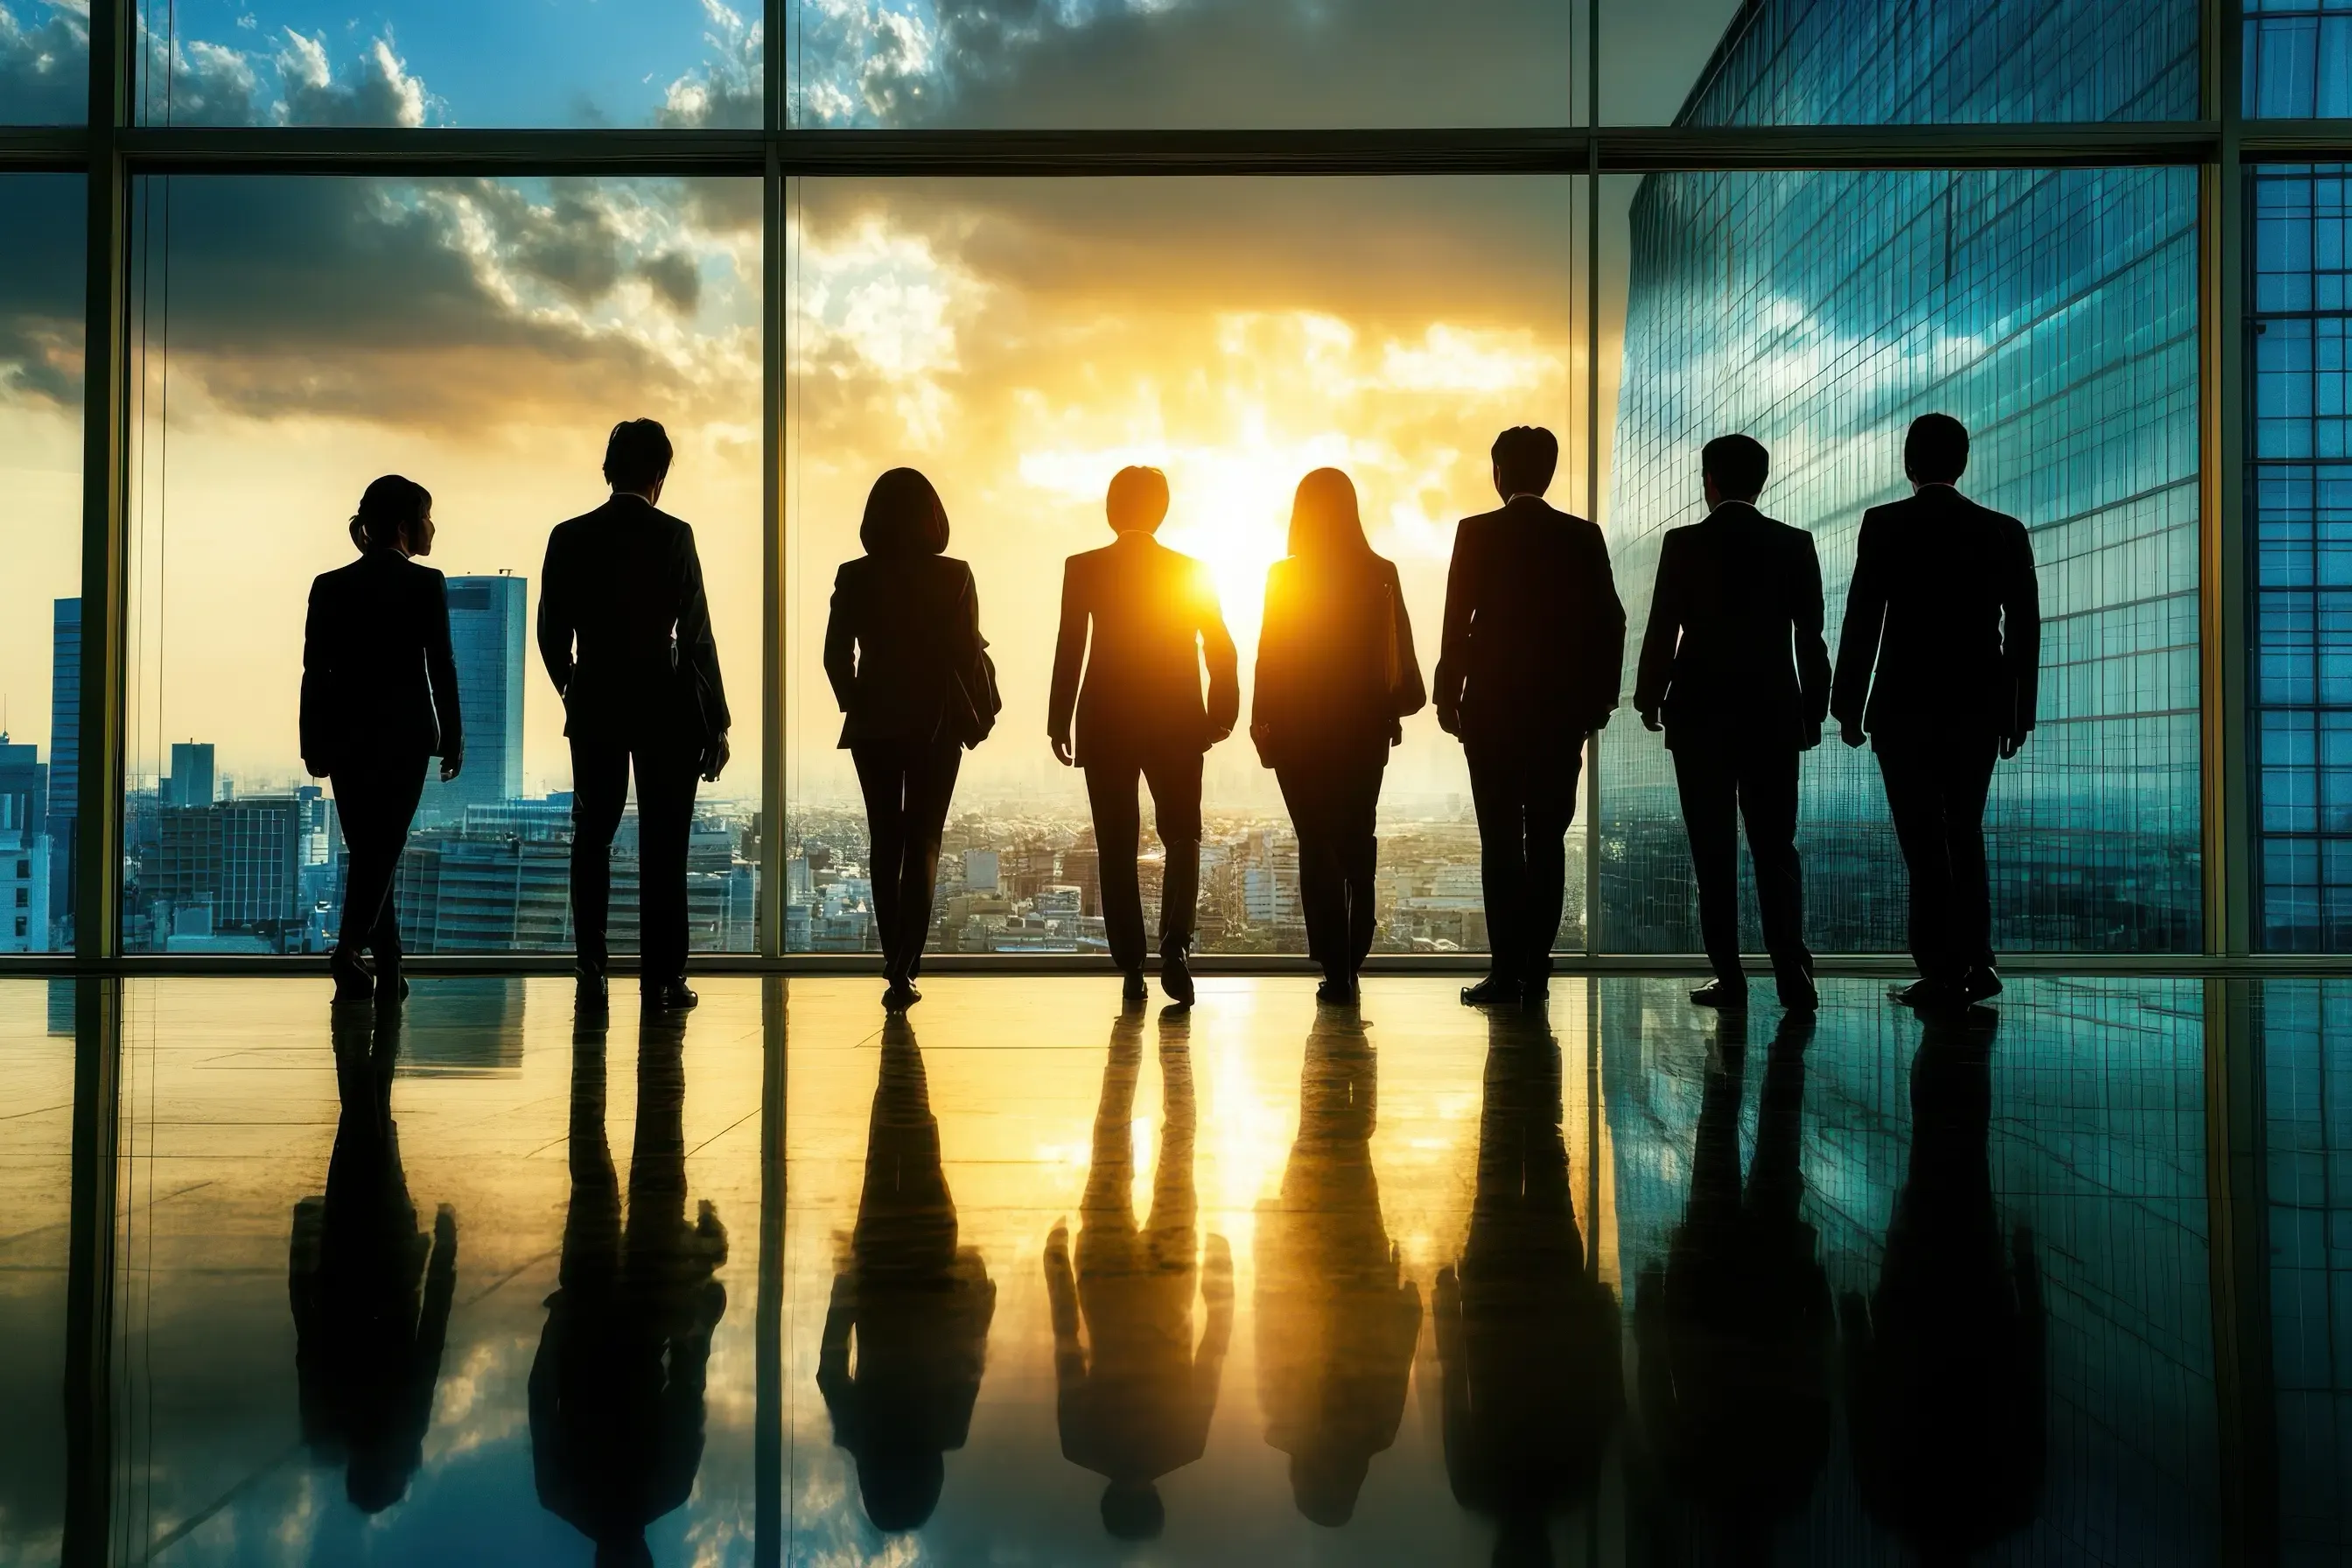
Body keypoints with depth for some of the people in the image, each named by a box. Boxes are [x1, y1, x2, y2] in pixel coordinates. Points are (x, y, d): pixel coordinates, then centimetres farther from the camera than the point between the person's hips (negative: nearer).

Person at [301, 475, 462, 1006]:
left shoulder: (329, 586, 4)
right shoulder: (425, 585, -6)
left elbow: (315, 672, 4)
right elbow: (442, 668, -5)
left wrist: (314, 745, 9)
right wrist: (453, 740, 1)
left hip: (345, 738, 4)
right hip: (404, 737, -3)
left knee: (369, 852, 11)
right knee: (384, 850, -2)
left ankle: (387, 972, 16)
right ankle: (350, 947, -21)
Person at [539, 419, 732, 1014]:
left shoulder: (569, 538, 1)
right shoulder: (673, 535, -8)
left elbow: (552, 634, 5)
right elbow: (696, 635, -9)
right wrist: (716, 721, -3)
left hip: (594, 708, 3)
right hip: (666, 708, -3)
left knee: (591, 840, 12)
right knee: (662, 847, 2)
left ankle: (592, 976, 10)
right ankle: (662, 979, 3)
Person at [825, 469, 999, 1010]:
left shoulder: (854, 578, -3)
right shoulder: (955, 577, -7)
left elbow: (836, 654, -3)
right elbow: (970, 651, -7)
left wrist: (855, 705, 12)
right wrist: (983, 711, 5)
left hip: (874, 725, 1)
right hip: (937, 724, -1)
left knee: (886, 843, 12)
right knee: (922, 844, 3)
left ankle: (897, 965, 14)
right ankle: (905, 970, -6)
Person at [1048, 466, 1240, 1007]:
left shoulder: (1084, 568, -2)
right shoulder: (1192, 571, 3)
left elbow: (1069, 649, -5)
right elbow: (1221, 650, 1)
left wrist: (1060, 723, -1)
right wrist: (1221, 715, 7)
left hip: (1106, 724, -1)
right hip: (1177, 724, 1)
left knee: (1117, 848, 7)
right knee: (1182, 840, 9)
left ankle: (1132, 968, 4)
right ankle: (1175, 947, -12)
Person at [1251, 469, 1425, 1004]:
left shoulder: (1284, 576, -6)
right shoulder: (1381, 574, 0)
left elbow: (1269, 654, -6)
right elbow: (1400, 655, 0)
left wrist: (1262, 722, -1)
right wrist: (1393, 712, 7)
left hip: (1301, 728, -2)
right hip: (1365, 725, 2)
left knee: (1318, 846, 0)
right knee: (1357, 841, 14)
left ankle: (1336, 971, -5)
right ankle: (1349, 964, 16)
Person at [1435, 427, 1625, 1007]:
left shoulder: (1477, 533, -3)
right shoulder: (1583, 537, 4)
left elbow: (1457, 621, -5)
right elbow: (1609, 623, 3)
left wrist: (1447, 695, 2)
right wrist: (1598, 698, 9)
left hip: (1492, 705, -2)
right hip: (1561, 709, 2)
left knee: (1500, 841, -1)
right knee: (1547, 840, 7)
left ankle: (1507, 971, -4)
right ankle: (1537, 969, 6)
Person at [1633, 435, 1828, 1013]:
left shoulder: (1683, 543, -4)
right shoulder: (1795, 544, 3)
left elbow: (1662, 630, -4)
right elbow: (1811, 635, 3)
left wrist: (1649, 700, 7)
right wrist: (1813, 711, 11)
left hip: (1700, 713, -2)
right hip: (1774, 714, 2)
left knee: (1714, 850, 3)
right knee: (1776, 846, 6)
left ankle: (1729, 976, 2)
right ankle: (1791, 967, -7)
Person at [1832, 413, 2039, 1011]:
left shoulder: (1884, 525, -5)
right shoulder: (2005, 531, 5)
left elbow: (1862, 621, -8)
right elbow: (2025, 629, 6)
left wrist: (1848, 707, -2)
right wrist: (2019, 713, 13)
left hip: (1905, 709, -3)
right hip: (1979, 709, 4)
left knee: (1925, 843, 1)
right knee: (1963, 835, 16)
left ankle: (1942, 973, 3)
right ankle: (1975, 964, 15)